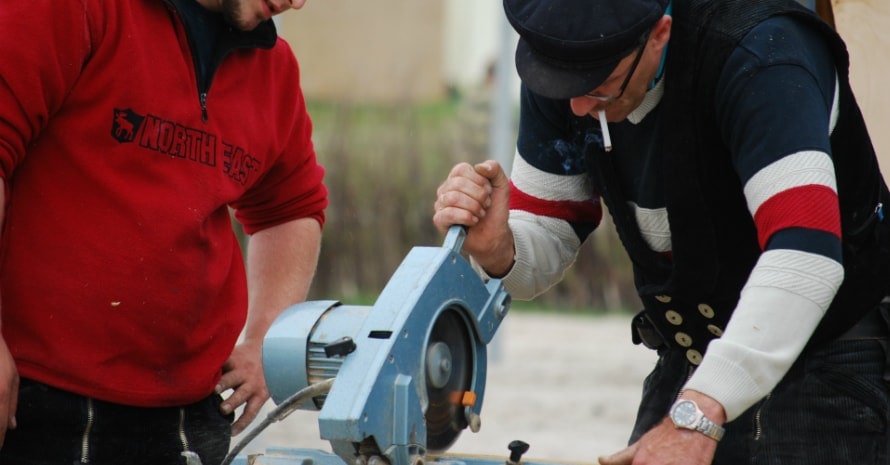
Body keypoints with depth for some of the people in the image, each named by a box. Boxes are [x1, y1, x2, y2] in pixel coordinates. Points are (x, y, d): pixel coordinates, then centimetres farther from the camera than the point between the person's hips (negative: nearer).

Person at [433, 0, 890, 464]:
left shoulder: (760, 56, -28)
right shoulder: (562, 63, -7)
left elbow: (805, 255, -39)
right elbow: (543, 237, 0)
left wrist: (696, 416, -46)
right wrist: (495, 249, -25)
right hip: (691, 361, 6)